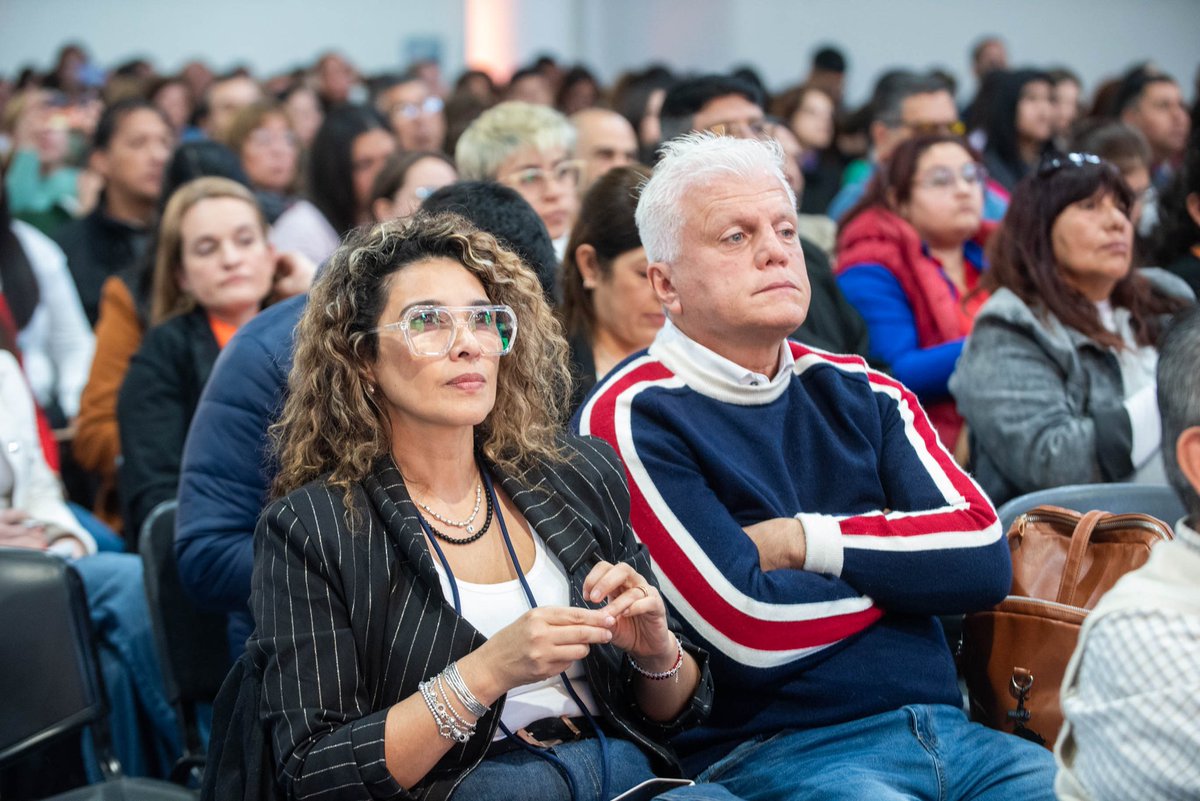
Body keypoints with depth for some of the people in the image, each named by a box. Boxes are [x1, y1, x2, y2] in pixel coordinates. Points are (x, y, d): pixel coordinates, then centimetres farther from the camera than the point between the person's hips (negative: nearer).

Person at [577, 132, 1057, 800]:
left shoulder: (860, 393, 15)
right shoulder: (633, 419, -6)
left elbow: (986, 557, 3)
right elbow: (749, 627, -15)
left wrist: (807, 542, -8)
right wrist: (907, 567, 2)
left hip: (943, 727, 6)